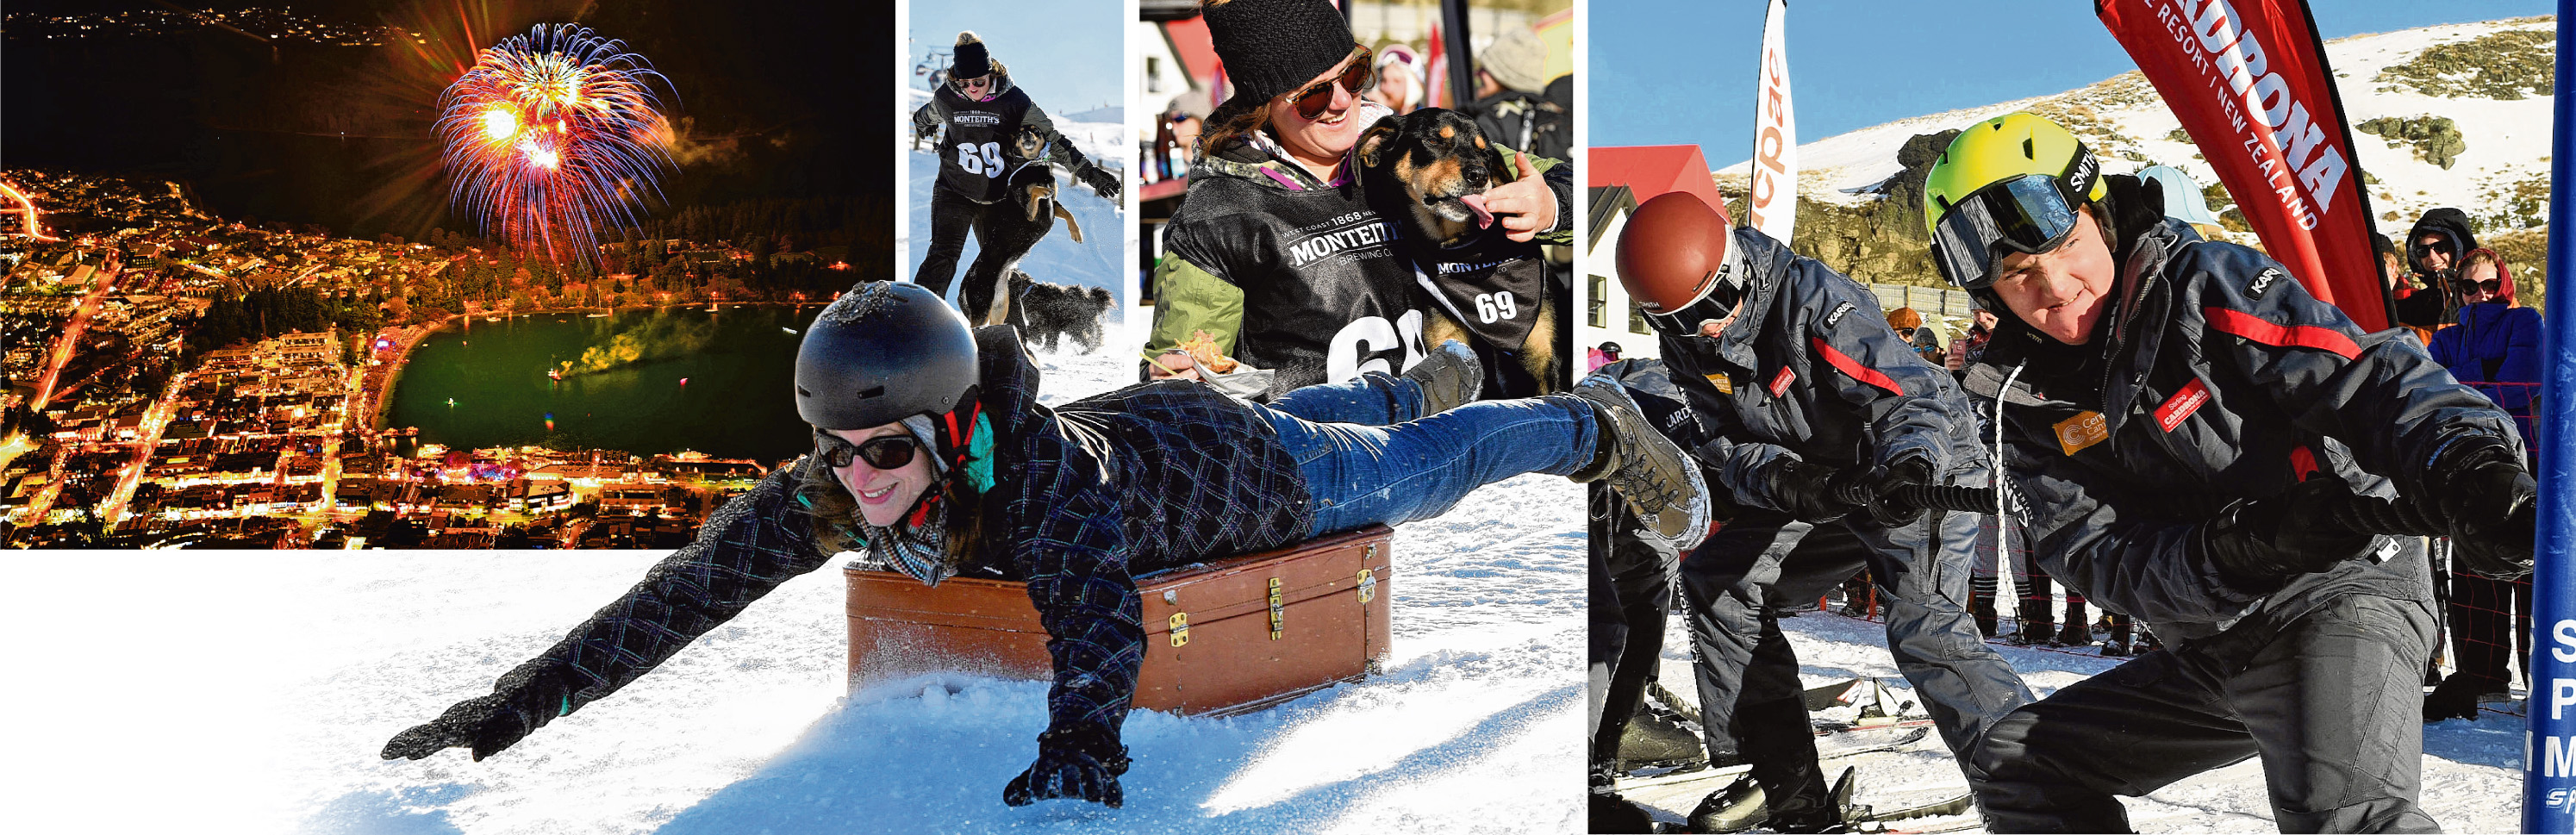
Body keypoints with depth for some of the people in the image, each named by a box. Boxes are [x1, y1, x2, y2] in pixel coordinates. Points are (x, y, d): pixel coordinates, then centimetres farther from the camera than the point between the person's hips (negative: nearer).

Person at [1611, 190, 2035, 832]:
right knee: (1714, 579, 3)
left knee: (1922, 628, -28)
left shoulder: (1814, 299, -27)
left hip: (1927, 468, -8)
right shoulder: (1686, 341, -7)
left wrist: (1906, 470, -50)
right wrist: (1784, 479, -30)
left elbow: (1911, 393, -30)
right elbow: (1726, 447, -8)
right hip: (1826, 486, 8)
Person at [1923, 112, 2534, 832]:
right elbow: (2092, 555, -10)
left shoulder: (2206, 286, -11)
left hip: (2338, 592, -6)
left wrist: (2469, 468, -42)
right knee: (2013, 763, 12)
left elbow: (2368, 378, -21)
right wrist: (2234, 548, -29)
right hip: (2210, 656, 7)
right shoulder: (2023, 397, 0)